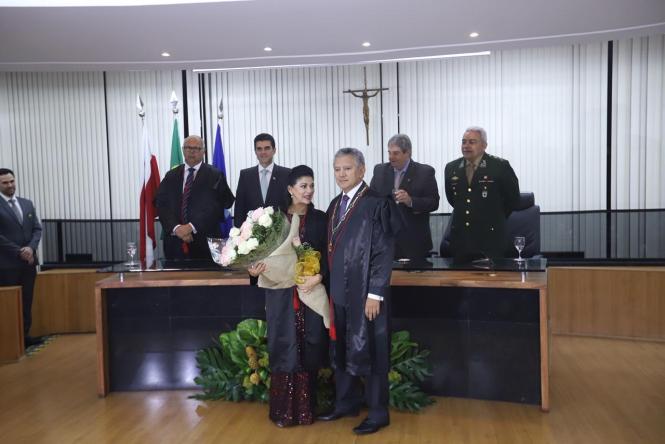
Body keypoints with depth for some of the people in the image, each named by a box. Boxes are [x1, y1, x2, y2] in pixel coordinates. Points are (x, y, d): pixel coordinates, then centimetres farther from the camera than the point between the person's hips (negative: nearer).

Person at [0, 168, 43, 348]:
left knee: (26, 301, 9)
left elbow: (37, 229, 9)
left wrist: (31, 248, -8)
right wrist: (19, 252, -14)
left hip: (28, 261, 5)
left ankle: (25, 335, 16)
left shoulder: (27, 204, 12)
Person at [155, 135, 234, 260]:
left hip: (204, 242, -3)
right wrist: (176, 228, -11)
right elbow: (161, 204, 4)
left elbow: (214, 206, -8)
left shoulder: (215, 175, 1)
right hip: (175, 242, 3)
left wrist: (192, 227, -16)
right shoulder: (171, 176, 12)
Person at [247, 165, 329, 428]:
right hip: (281, 293, -1)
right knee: (284, 349, 2)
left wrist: (319, 276, -15)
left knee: (308, 349, 5)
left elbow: (327, 254, 1)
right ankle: (283, 410, 12)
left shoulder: (320, 219, 6)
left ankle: (306, 408, 16)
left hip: (311, 292, 1)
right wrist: (254, 269, -18)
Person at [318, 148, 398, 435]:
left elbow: (384, 253, -15)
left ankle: (378, 414, 19)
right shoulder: (335, 205, 11)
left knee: (369, 352, 3)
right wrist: (329, 286, 11)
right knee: (341, 349, 16)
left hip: (365, 293, -7)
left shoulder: (376, 204, -12)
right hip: (339, 291, 7)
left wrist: (375, 293, -18)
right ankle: (346, 403, 33)